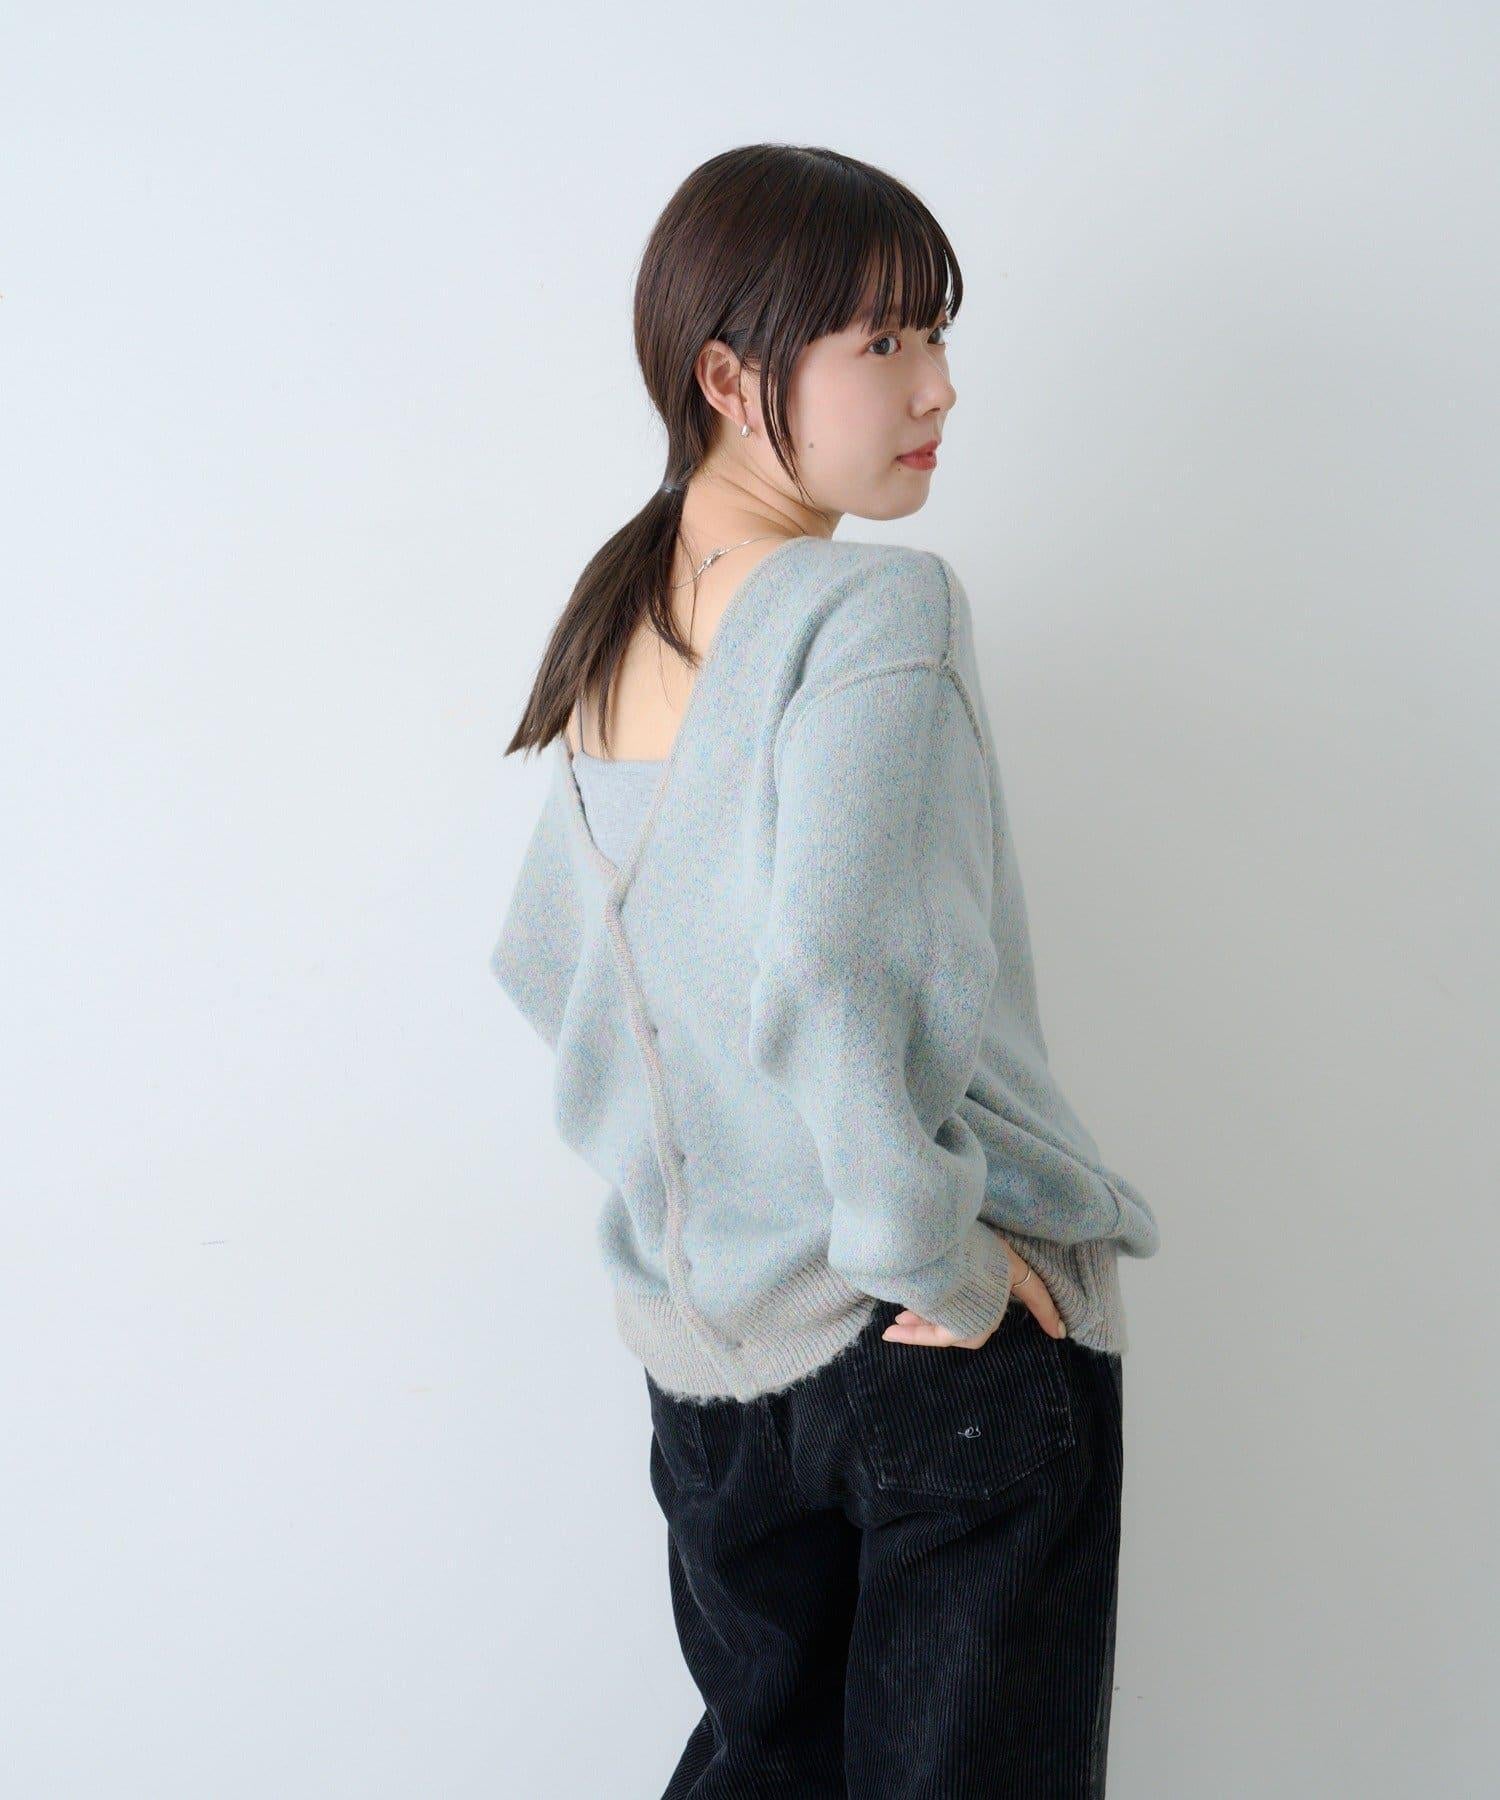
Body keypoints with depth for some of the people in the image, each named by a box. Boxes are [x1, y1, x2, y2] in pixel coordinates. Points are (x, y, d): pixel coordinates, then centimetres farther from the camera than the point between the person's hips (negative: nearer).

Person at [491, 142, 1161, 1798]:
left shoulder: (617, 622, 5)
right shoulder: (879, 610, -18)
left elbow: (540, 964, 13)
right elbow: (823, 981, -29)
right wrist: (927, 1253, -17)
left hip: (699, 1341, 7)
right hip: (959, 1351, -7)